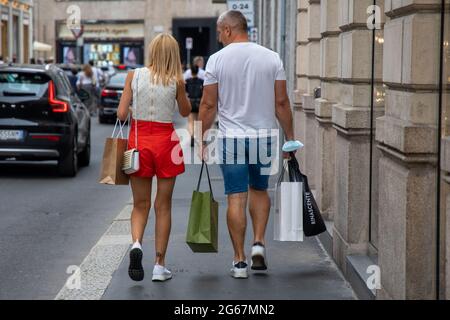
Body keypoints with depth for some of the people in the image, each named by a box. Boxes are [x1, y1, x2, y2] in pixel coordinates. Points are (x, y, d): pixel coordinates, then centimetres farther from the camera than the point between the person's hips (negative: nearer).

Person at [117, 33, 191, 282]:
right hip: (165, 141, -1)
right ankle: (159, 265, 10)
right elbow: (186, 111, 12)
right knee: (163, 206, 9)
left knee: (140, 204, 13)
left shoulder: (134, 75, -4)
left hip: (138, 140, 1)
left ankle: (136, 243, -15)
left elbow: (121, 114, -6)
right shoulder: (176, 81, -5)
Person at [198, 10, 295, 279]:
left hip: (231, 138, -2)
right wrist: (290, 137, 8)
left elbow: (209, 105, -4)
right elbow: (282, 102, 1)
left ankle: (240, 261, 5)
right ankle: (259, 242, 6)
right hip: (264, 136, 2)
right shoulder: (272, 58, 1)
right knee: (259, 190, 21)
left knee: (236, 198, 2)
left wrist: (202, 139, 5)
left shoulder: (217, 59, -5)